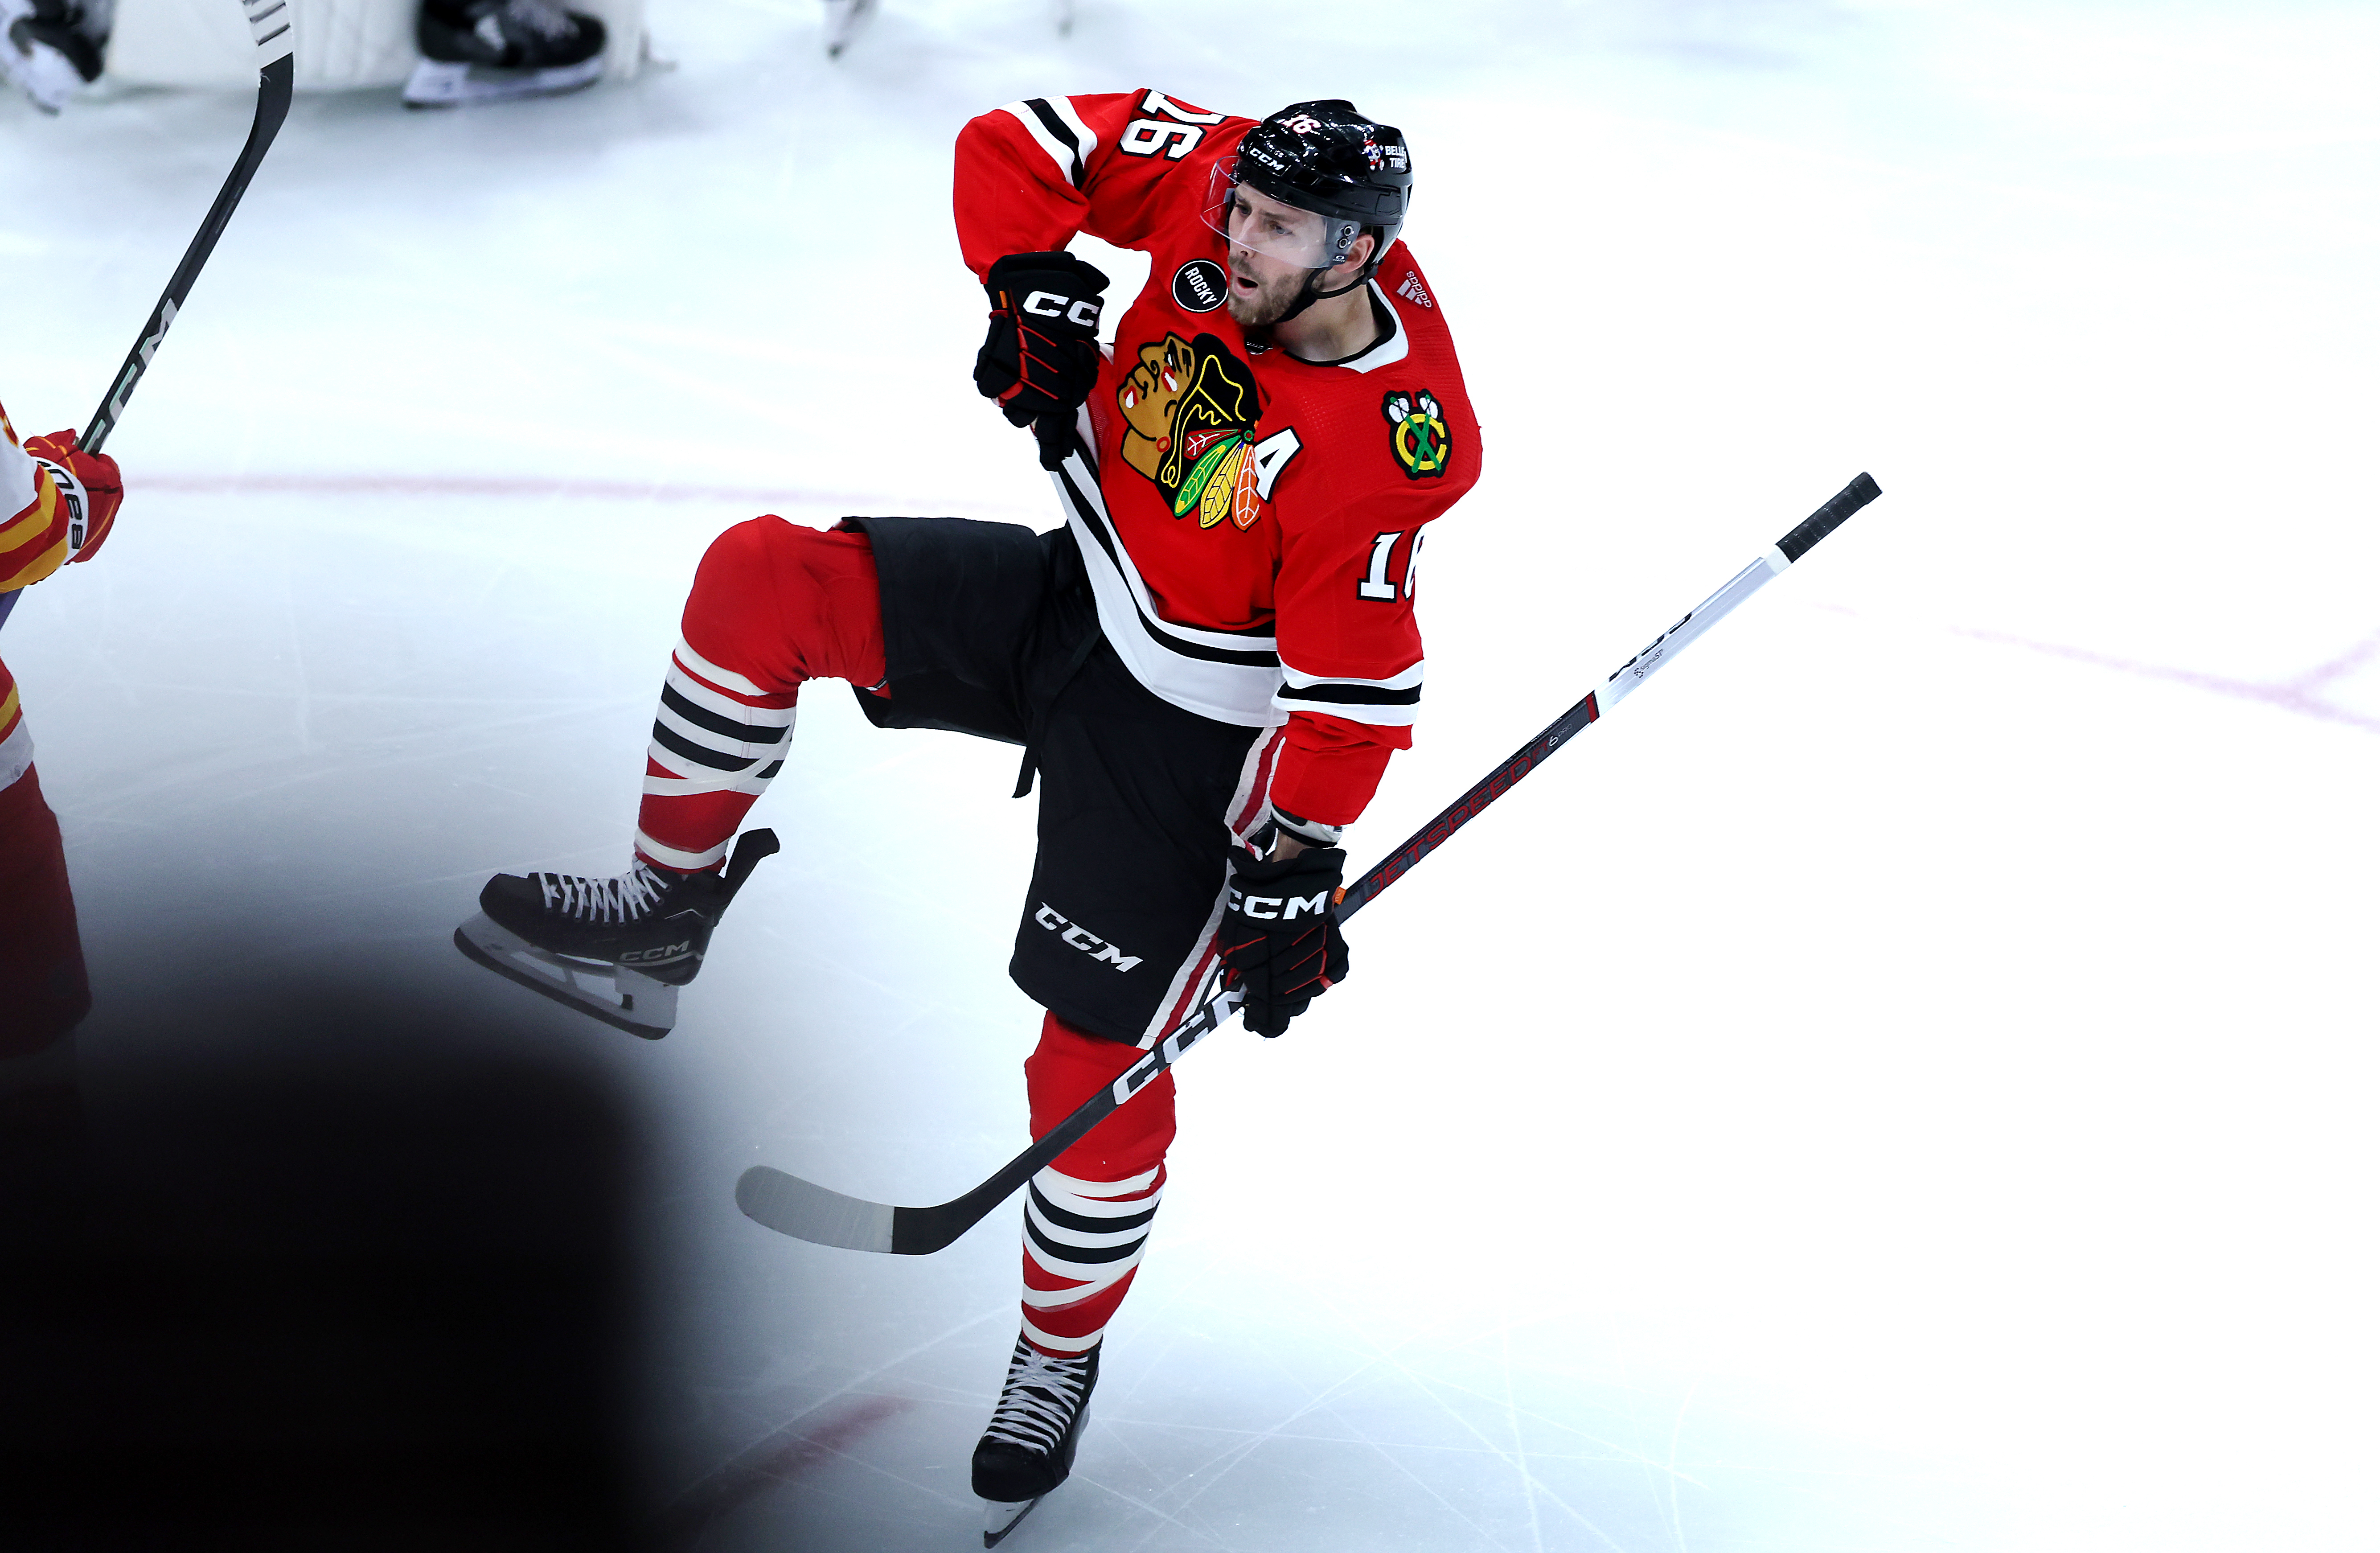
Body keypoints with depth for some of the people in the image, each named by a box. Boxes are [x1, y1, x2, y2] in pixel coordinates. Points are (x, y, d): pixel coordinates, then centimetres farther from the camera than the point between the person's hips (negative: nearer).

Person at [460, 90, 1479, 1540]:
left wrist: (1294, 873, -22)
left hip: (1185, 736, -6)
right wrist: (1037, 286, -19)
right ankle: (667, 905, 5)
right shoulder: (1217, 179, -16)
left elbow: (1351, 687, -23)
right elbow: (1016, 143, -6)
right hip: (1066, 595, 6)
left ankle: (1061, 1360, 22)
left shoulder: (1390, 446, -29)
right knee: (763, 580, -12)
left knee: (1098, 1063, -3)